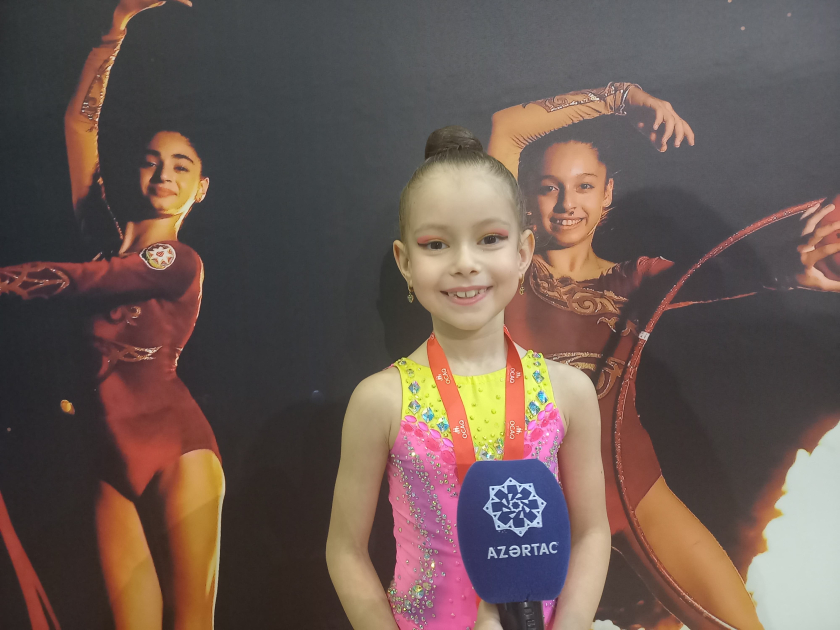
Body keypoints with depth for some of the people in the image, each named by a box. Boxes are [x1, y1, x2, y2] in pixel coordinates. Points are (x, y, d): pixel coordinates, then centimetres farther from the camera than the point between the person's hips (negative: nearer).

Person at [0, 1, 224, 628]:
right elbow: (81, 119, 9)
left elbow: (69, 280, -10)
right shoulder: (106, 235, 11)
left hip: (175, 445, -4)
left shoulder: (182, 262, -2)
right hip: (115, 454, 5)